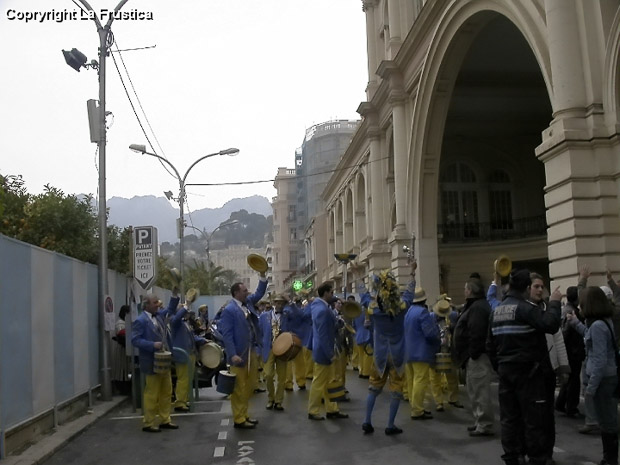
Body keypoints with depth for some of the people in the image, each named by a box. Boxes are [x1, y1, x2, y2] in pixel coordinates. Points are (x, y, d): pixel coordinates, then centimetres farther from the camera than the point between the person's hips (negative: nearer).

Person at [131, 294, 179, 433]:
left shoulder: (160, 315, 9)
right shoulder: (140, 321, -13)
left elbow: (170, 308, 21)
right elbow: (135, 340, -18)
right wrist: (153, 345, -26)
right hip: (152, 362, -8)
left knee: (166, 392, 12)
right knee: (151, 394, 0)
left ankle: (165, 420, 23)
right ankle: (148, 424, 11)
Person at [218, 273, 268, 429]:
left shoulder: (248, 302, 10)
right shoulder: (229, 310, -13)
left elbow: (260, 293, 20)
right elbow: (227, 334, -17)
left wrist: (262, 275, 6)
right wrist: (232, 355, -24)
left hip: (252, 351, 8)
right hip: (239, 354, -8)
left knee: (250, 386, 14)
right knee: (239, 388, 0)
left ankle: (244, 415, 25)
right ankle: (239, 419, 8)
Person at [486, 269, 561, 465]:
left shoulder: (497, 310, 10)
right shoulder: (525, 308, -15)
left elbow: (490, 344, 14)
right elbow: (550, 325, -26)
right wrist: (554, 303, -11)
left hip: (506, 370, 7)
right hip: (528, 370, -7)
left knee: (509, 417, 10)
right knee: (533, 418, 1)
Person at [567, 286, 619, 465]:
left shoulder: (598, 325, -22)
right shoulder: (605, 321, 7)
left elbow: (600, 360, -23)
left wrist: (591, 386, -18)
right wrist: (576, 323, 31)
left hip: (602, 378, -10)